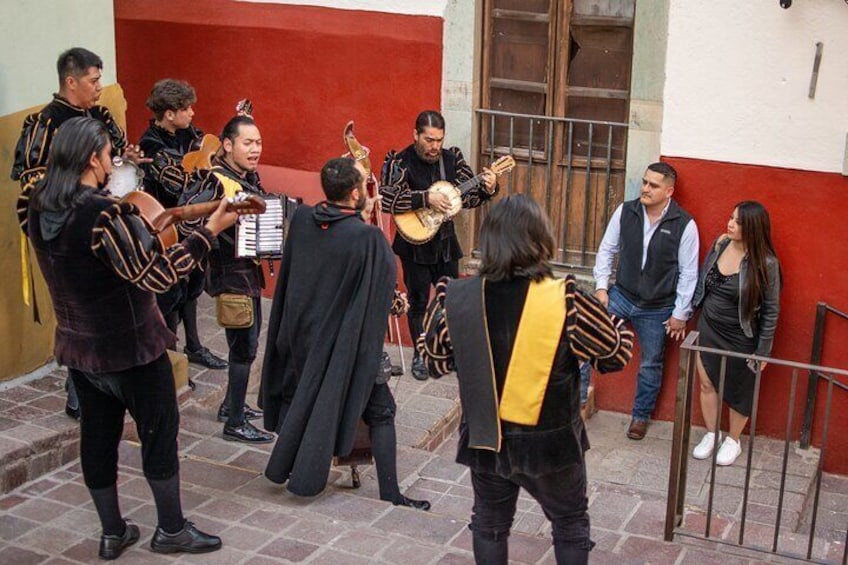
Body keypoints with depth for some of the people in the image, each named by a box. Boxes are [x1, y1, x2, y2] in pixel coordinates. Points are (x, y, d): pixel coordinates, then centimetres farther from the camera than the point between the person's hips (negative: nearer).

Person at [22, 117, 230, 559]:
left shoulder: (39, 208, -3)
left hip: (78, 345, 7)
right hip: (130, 347, -7)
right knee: (160, 431, 9)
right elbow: (155, 275, -26)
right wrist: (210, 230, -24)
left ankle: (112, 534, 27)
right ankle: (171, 530, 21)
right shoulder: (103, 215, -27)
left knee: (98, 436, 15)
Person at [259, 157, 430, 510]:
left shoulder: (301, 219, -9)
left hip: (299, 331, 5)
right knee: (380, 412, 8)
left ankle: (281, 467, 39)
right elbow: (388, 276, -11)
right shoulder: (366, 236, -25)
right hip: (346, 342, -5)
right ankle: (390, 493, 9)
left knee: (295, 397, 27)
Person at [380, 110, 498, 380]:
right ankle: (420, 356, 22)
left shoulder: (452, 158, 0)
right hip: (415, 244, -4)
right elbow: (386, 198, -28)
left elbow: (469, 195, 5)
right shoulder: (401, 162, -14)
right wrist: (426, 198, -31)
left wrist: (487, 189, -16)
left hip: (445, 241, 4)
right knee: (418, 302, 7)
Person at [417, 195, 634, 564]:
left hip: (485, 438, 2)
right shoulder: (565, 301, -22)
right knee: (570, 523, 21)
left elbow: (434, 361, 2)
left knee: (489, 523, 22)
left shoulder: (458, 298, -13)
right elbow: (618, 350, -9)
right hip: (551, 440, -2)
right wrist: (616, 323, 10)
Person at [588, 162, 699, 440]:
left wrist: (681, 314, -6)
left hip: (658, 309, -1)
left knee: (650, 364, 12)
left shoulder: (684, 225, -15)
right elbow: (607, 250, 5)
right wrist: (601, 286, -3)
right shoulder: (625, 212, -8)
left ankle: (641, 416, 32)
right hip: (622, 294, 2)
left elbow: (688, 274, -8)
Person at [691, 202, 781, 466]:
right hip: (708, 329, 4)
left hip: (740, 339, -4)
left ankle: (733, 441, 36)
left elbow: (770, 310, -12)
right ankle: (711, 434, 36)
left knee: (738, 392, 14)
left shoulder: (765, 264, -20)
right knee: (707, 383, 14)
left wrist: (763, 351, -10)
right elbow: (702, 283, 7)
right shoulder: (720, 244, -6)